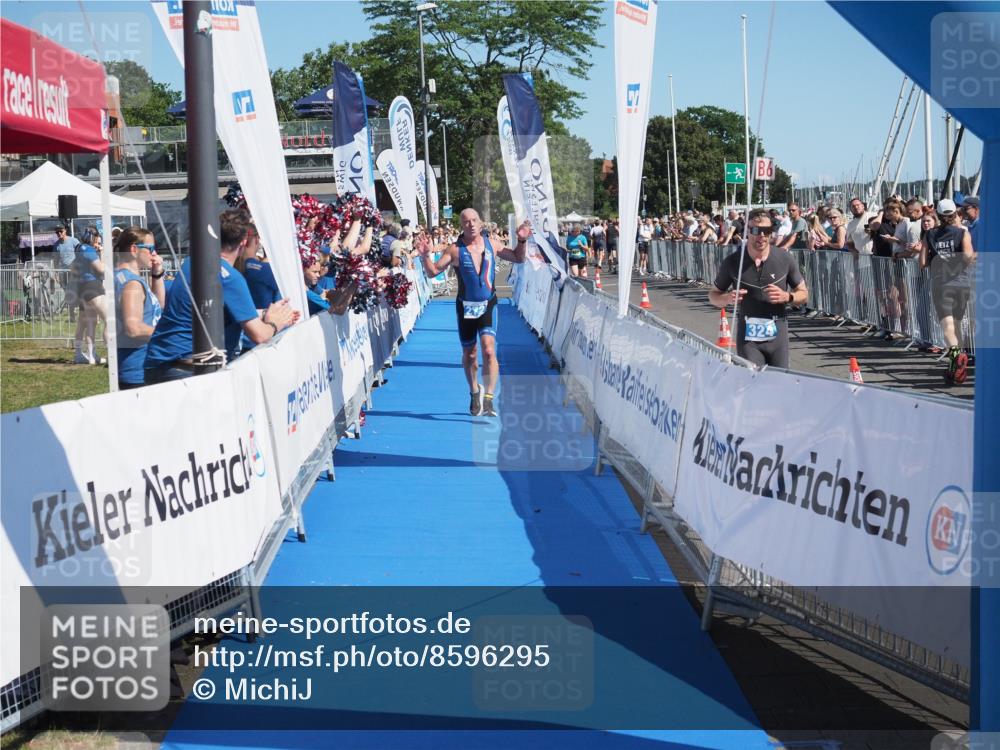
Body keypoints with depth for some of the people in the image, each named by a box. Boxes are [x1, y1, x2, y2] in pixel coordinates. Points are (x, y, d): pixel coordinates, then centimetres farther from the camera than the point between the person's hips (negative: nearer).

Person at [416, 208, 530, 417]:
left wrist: (522, 241, -3)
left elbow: (518, 258, 14)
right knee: (469, 354, 12)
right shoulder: (455, 250, -6)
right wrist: (425, 256, -22)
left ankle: (488, 399, -18)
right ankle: (474, 392, 36)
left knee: (489, 350, -18)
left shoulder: (491, 245, 2)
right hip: (465, 306, 0)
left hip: (488, 305, 0)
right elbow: (433, 272, -4)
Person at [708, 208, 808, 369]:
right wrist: (727, 298, -14)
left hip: (777, 336, 1)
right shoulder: (733, 262, -3)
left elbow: (804, 294, 8)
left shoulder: (784, 258, -1)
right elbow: (713, 294, 9)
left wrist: (787, 297, -14)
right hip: (748, 338, -1)